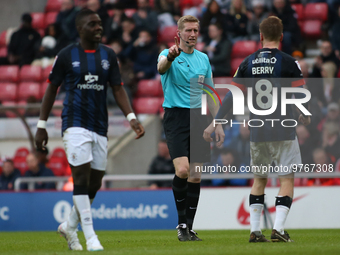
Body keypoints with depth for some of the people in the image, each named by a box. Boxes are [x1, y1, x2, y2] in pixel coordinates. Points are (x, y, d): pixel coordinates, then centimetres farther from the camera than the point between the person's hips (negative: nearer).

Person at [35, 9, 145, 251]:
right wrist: (42, 126, 3)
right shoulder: (67, 55, -1)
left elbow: (118, 89, 7)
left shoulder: (108, 55, 8)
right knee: (81, 176, -14)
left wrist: (132, 118, -7)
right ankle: (90, 236, -13)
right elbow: (52, 89, 4)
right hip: (75, 123, -4)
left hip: (100, 127, 4)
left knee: (95, 183, 8)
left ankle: (69, 226, 28)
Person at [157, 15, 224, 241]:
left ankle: (189, 227, 10)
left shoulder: (203, 59, 13)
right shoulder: (169, 55, -3)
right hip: (176, 116, -5)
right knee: (183, 170, -19)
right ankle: (181, 222, -4)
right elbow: (161, 67, -29)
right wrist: (170, 57, -52)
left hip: (198, 119, 5)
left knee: (195, 177, 3)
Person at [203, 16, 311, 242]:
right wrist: (305, 116, 16)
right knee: (287, 179, 3)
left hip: (257, 131, 4)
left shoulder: (248, 63, 3)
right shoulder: (288, 62, -7)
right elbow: (301, 95, -5)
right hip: (283, 130, -4)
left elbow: (231, 96, 3)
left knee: (259, 180, 15)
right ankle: (278, 229, -8)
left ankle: (255, 230, 9)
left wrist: (215, 122, 11)